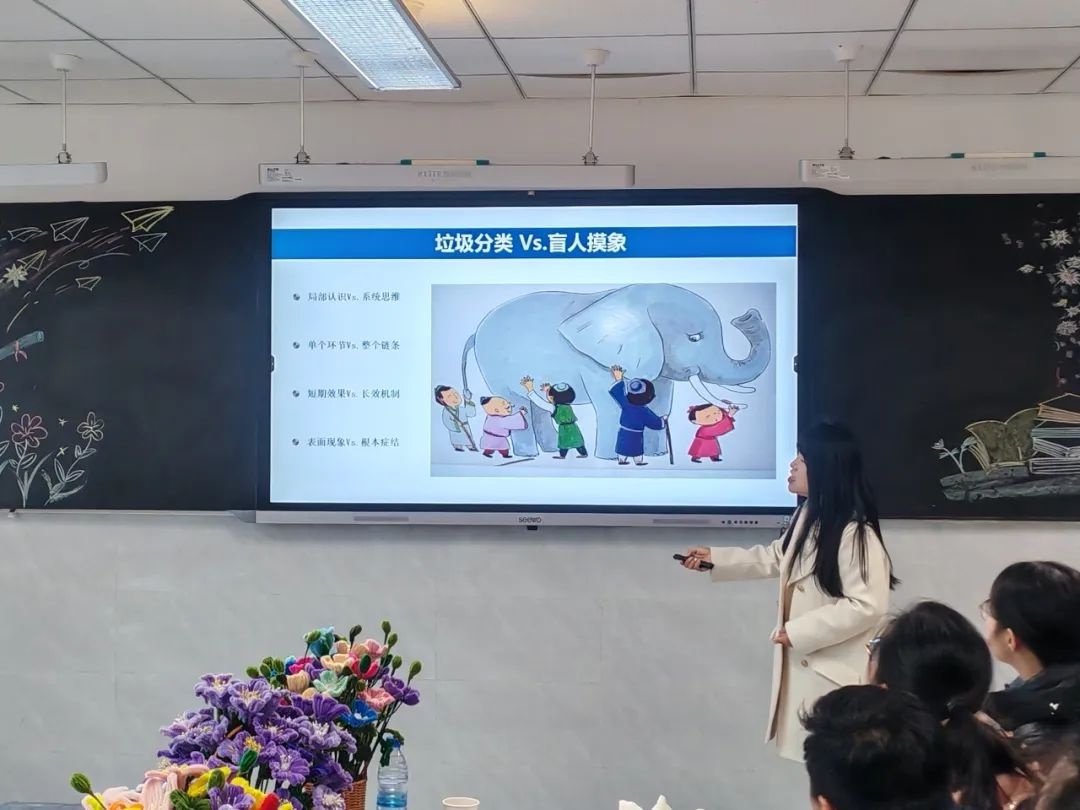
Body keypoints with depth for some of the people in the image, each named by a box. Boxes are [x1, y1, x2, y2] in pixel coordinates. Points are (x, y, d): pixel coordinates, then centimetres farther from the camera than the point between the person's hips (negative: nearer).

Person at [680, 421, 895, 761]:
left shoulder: (856, 533, -23)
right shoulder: (808, 517, 9)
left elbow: (868, 606, -26)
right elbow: (776, 558, 25)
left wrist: (798, 632, -21)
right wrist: (715, 558, 19)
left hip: (839, 672, -10)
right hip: (807, 664, 10)